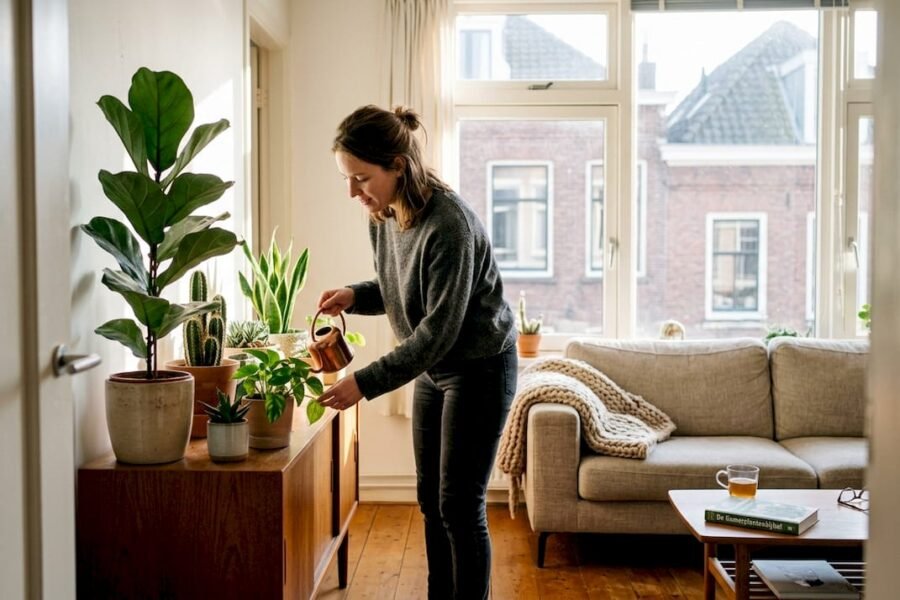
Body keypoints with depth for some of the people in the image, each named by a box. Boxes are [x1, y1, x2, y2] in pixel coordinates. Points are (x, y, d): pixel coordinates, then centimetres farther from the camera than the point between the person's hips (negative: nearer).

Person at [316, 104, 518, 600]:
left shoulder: (448, 223, -29)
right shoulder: (383, 216, -4)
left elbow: (439, 331, -29)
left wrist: (365, 383, -31)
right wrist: (354, 296, -8)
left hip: (480, 368, -8)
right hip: (433, 369, 8)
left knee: (460, 506, -2)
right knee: (431, 500, 14)